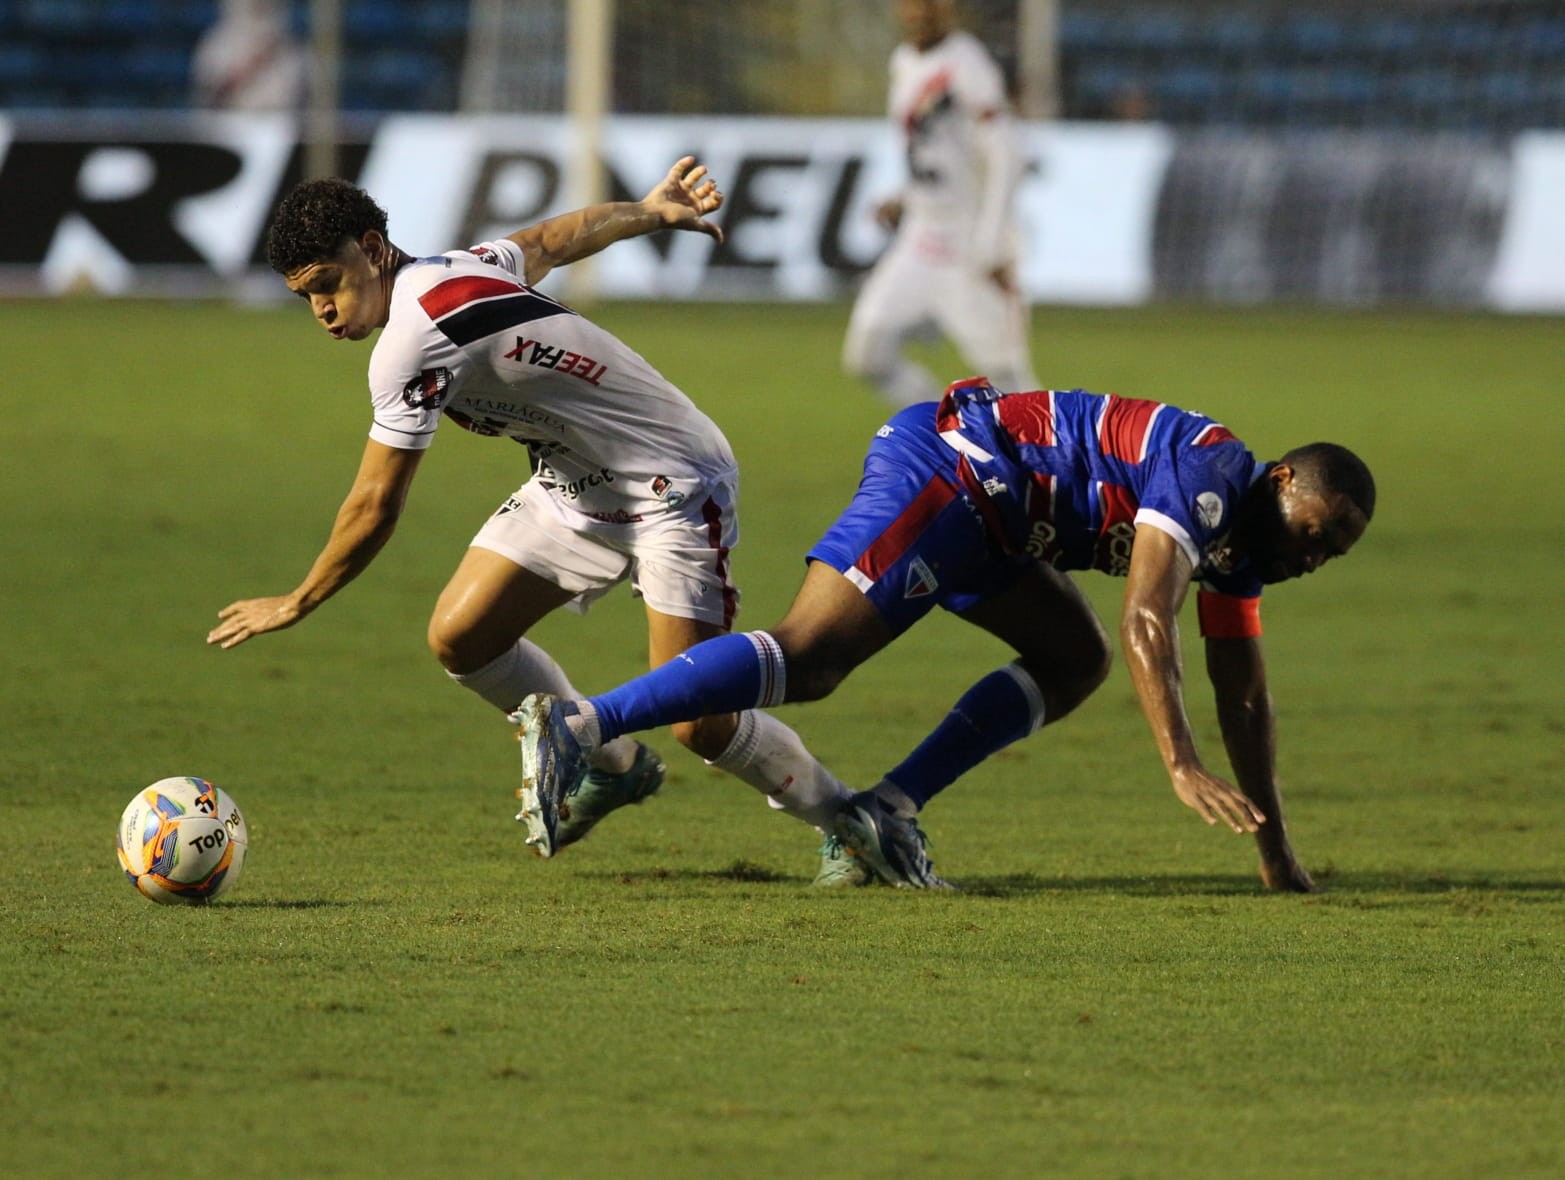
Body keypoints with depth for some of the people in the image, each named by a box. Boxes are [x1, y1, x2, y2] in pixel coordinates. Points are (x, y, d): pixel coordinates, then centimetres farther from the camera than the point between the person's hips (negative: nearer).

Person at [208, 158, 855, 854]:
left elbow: (374, 510, -21)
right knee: (459, 638, -2)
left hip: (675, 490, -9)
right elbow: (552, 240, 19)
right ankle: (611, 769, 19)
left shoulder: (413, 340, -27)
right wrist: (650, 213, 38)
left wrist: (296, 604, -8)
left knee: (699, 727, -16)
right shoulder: (454, 269, -1)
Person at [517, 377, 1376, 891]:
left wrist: (1275, 854, 19)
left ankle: (884, 817, -1)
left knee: (1073, 662, 8)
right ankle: (579, 727, -25)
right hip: (950, 469, -10)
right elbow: (1143, 622, -26)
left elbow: (1243, 698, 20)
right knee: (807, 657, -19)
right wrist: (1180, 765, -33)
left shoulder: (1242, 542, 14)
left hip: (985, 515, 10)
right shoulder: (1209, 477, -15)